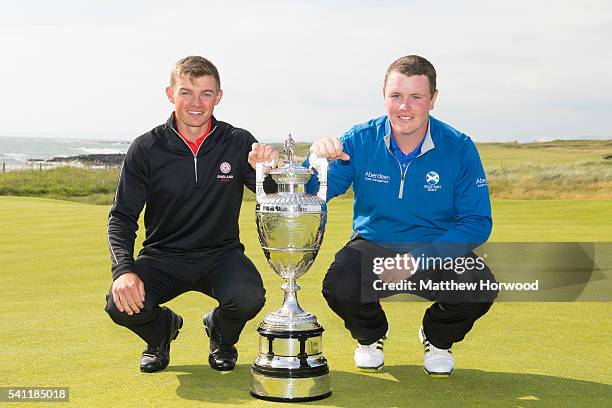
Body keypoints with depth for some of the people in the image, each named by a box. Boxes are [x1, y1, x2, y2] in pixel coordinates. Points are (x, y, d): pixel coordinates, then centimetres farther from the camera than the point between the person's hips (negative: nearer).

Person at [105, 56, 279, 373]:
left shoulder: (238, 143, -5)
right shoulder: (146, 149, -5)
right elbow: (121, 216, -5)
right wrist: (124, 270, -23)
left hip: (221, 254, 0)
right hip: (163, 256, 0)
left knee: (248, 298, -31)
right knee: (121, 305, -27)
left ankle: (221, 333, 10)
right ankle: (162, 329, 13)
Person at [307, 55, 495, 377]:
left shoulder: (459, 148, -11)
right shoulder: (360, 141, -9)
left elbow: (477, 222, -12)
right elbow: (310, 197, -9)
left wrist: (417, 259, -24)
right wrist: (317, 160, -32)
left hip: (437, 252, 0)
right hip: (372, 246, 0)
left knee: (479, 288, -29)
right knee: (339, 286, -31)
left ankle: (438, 339, 11)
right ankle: (371, 336, 10)